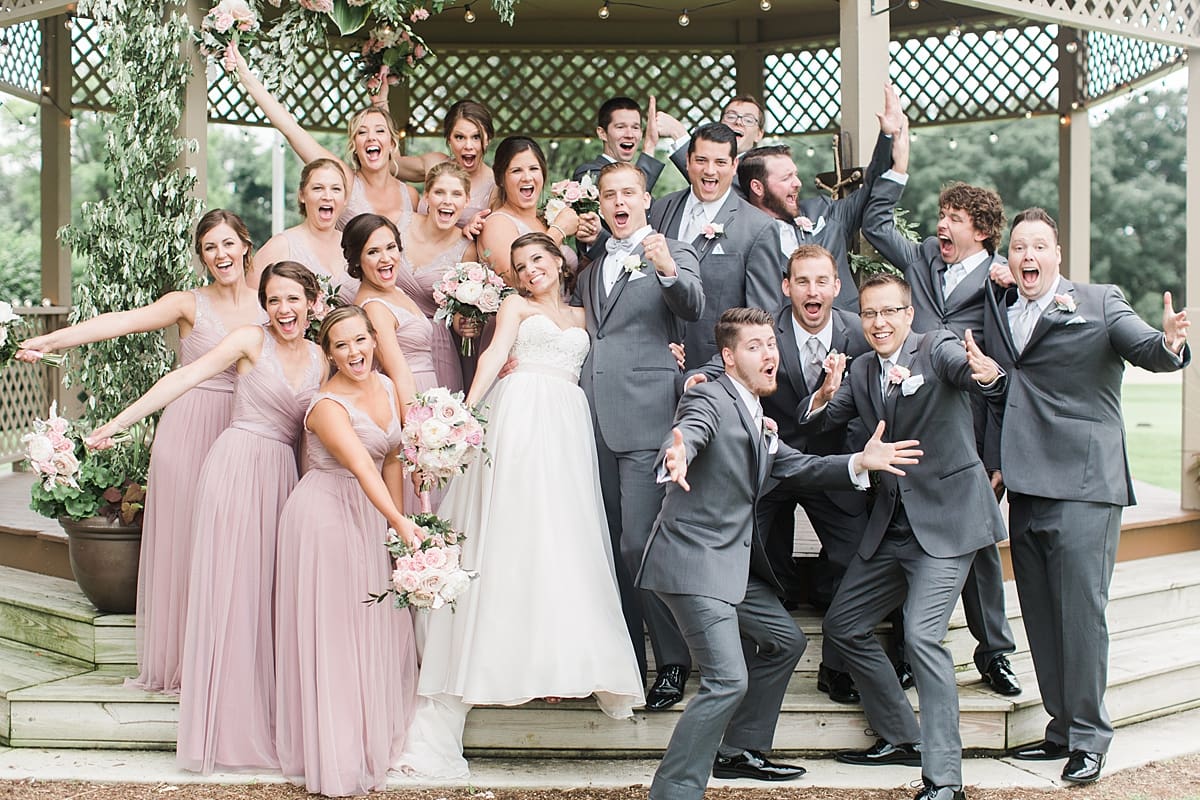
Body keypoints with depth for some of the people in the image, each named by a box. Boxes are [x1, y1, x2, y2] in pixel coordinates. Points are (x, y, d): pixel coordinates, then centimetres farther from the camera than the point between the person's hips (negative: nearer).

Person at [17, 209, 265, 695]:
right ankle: (182, 661, 11)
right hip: (189, 433, -2)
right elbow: (123, 321, -13)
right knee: (183, 541, 0)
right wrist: (50, 340, -23)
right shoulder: (190, 305, 0)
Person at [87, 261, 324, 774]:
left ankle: (266, 720, 9)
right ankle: (225, 723, 3)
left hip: (283, 476, 5)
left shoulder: (320, 358, 14)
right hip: (238, 465, -4)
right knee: (229, 584, -4)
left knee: (270, 590, 3)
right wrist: (119, 422, -14)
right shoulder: (251, 341, 0)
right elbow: (185, 378, -8)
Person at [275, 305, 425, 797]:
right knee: (331, 632, -1)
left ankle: (374, 744, 25)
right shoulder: (328, 405, -21)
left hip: (371, 517, 7)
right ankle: (334, 761, 9)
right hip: (326, 514, -7)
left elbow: (391, 462, 7)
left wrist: (398, 523, 1)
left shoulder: (386, 389, 3)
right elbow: (363, 469, -34)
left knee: (379, 628, 11)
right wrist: (400, 524, -45)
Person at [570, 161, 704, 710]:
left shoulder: (671, 253, 2)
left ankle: (673, 659, 2)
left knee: (640, 544, -10)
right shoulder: (592, 264, 20)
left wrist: (669, 271, -34)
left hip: (645, 416, -6)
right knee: (610, 546, 9)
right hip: (596, 418, 6)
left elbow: (693, 308, -17)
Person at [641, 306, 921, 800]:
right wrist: (675, 457, -58)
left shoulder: (757, 420, 17)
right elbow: (687, 434, -34)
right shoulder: (710, 400, -13)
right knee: (728, 680, -18)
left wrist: (860, 462, -1)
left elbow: (795, 466, 14)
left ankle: (738, 752, 32)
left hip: (734, 563, 10)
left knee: (784, 642, 22)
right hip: (693, 560, -10)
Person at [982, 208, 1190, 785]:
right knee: (1041, 618, 10)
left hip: (1082, 484, -5)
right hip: (1024, 488, 5)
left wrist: (1169, 343, -35)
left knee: (1080, 612, -6)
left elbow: (1146, 350, -15)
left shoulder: (1099, 303, -2)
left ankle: (1088, 739, 5)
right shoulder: (996, 309, 13)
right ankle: (1061, 730, 21)